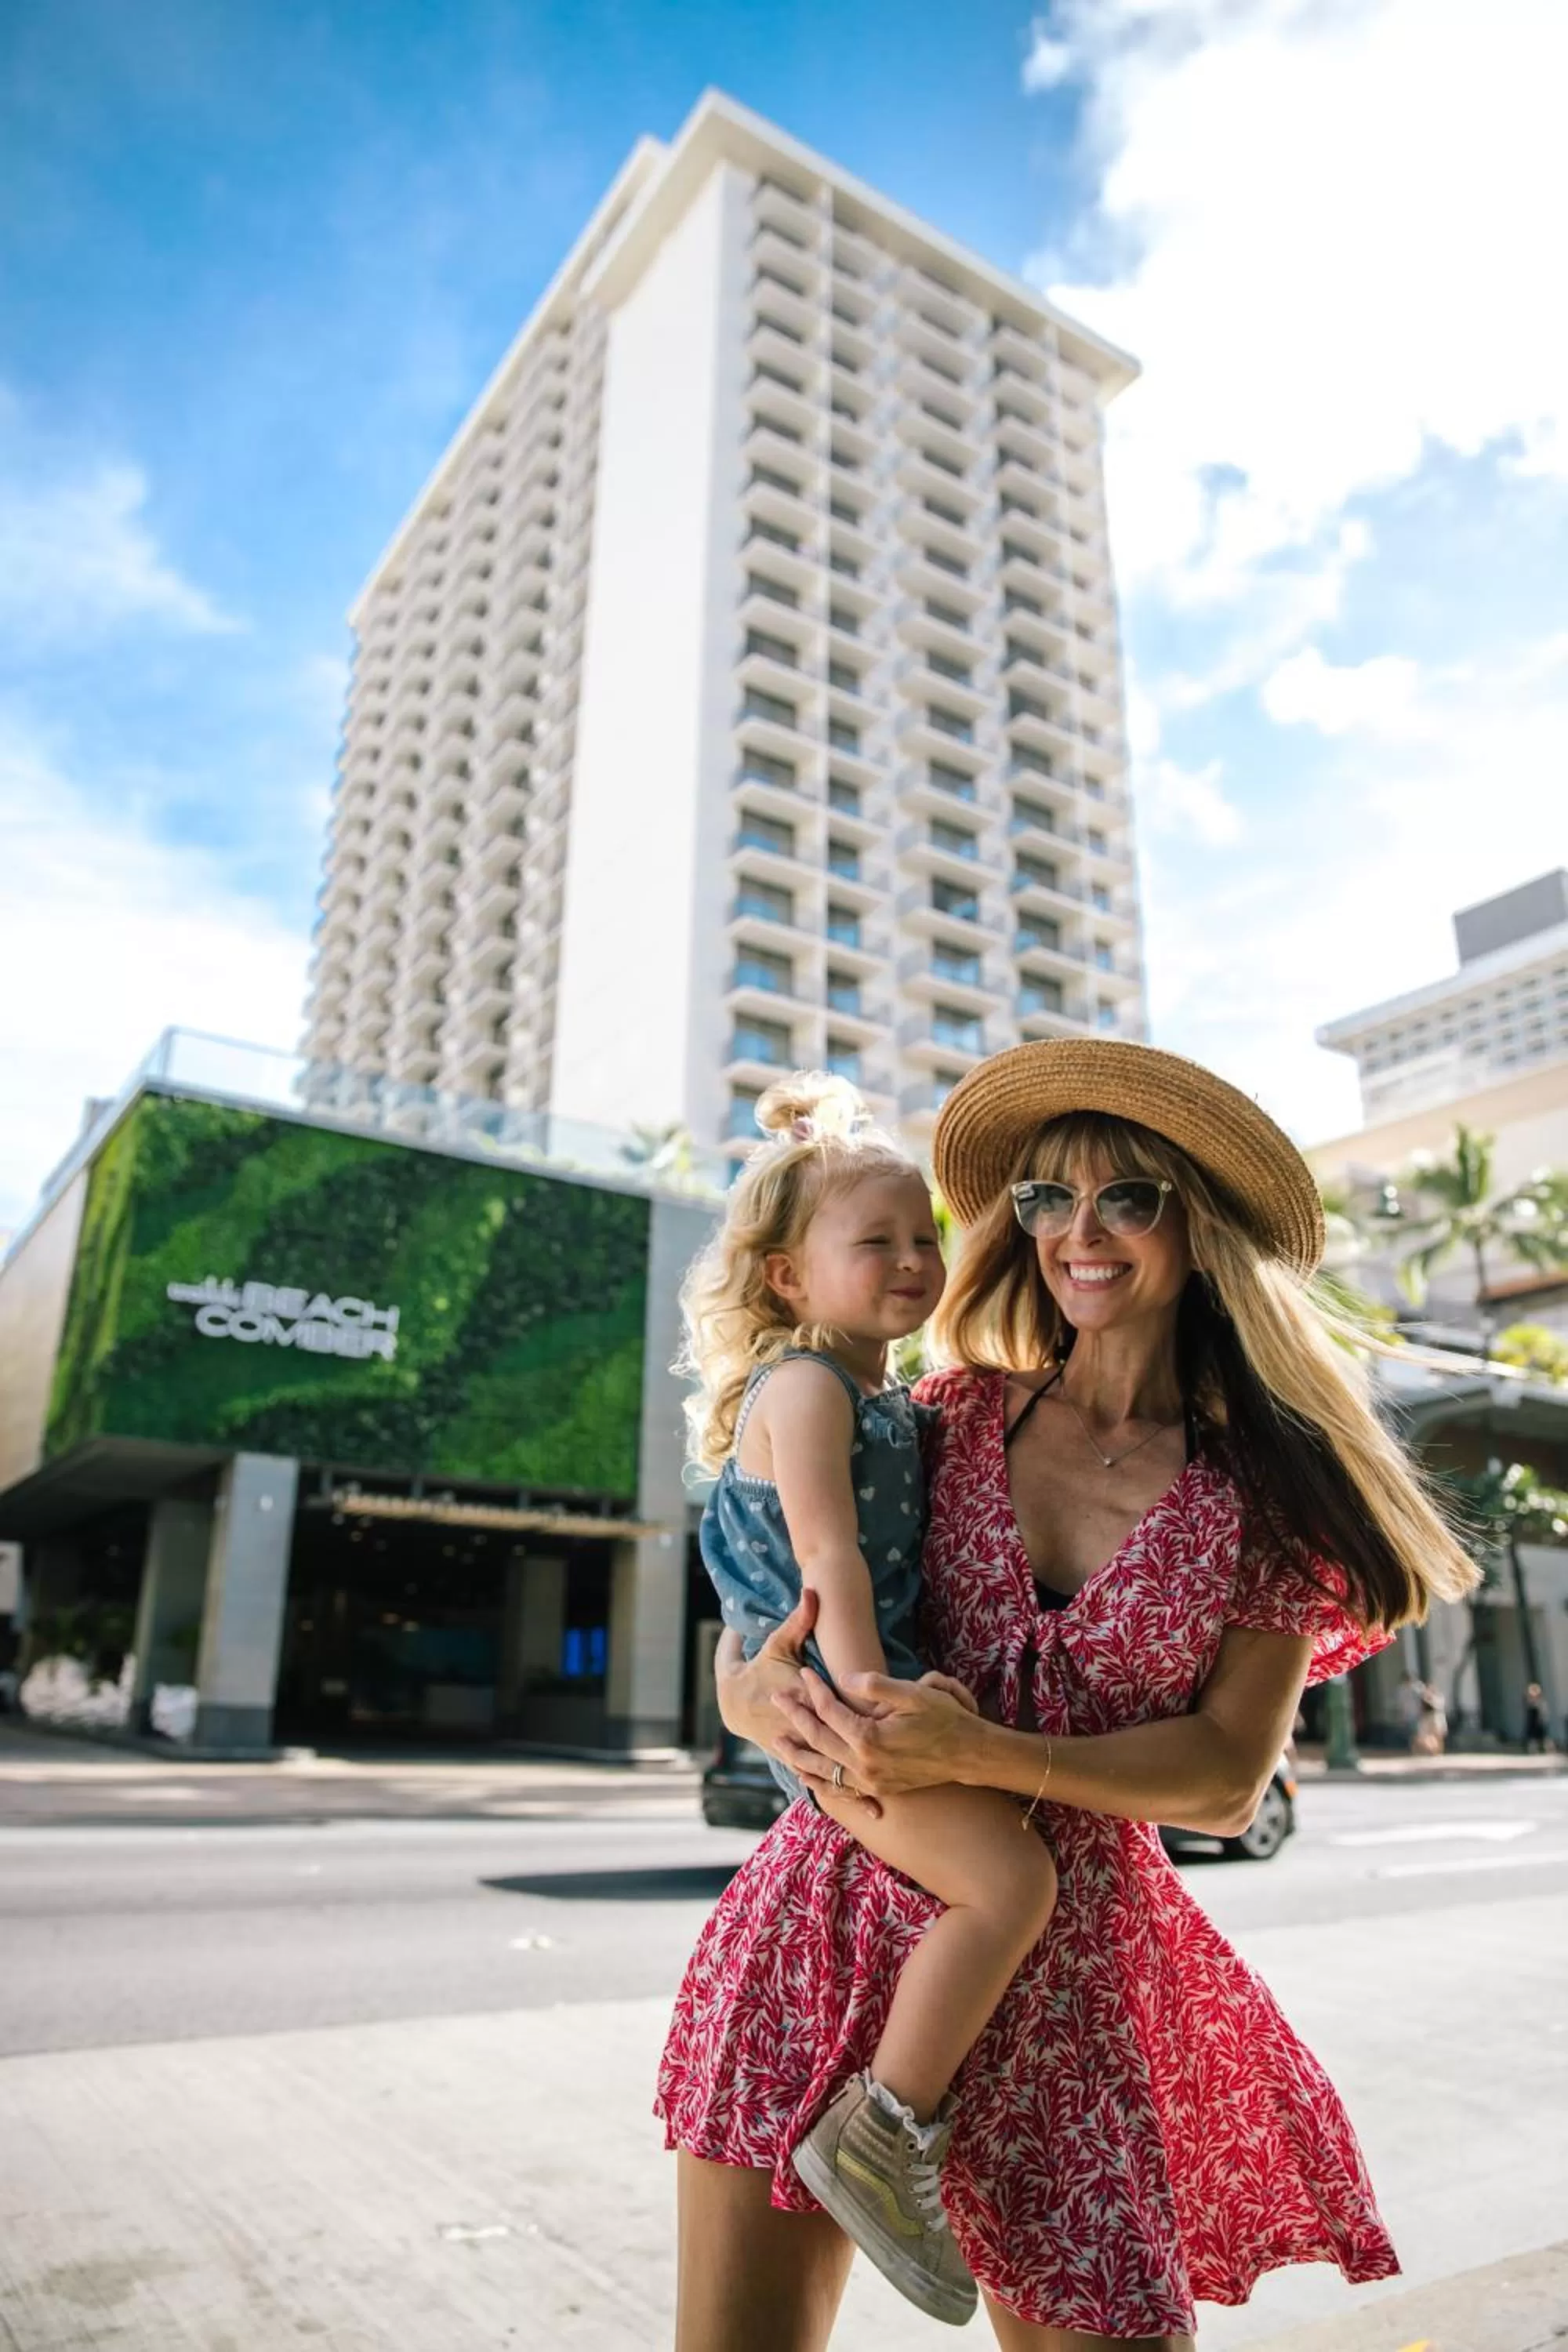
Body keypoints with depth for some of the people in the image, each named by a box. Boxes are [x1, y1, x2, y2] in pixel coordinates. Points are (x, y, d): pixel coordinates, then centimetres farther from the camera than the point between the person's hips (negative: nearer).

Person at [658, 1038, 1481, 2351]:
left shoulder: (1264, 1491, -2)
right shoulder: (960, 1414, 1)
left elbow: (1229, 1781, -5)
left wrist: (984, 1756, -20)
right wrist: (748, 1689, -15)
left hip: (1067, 1961, 0)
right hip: (839, 1907, 1)